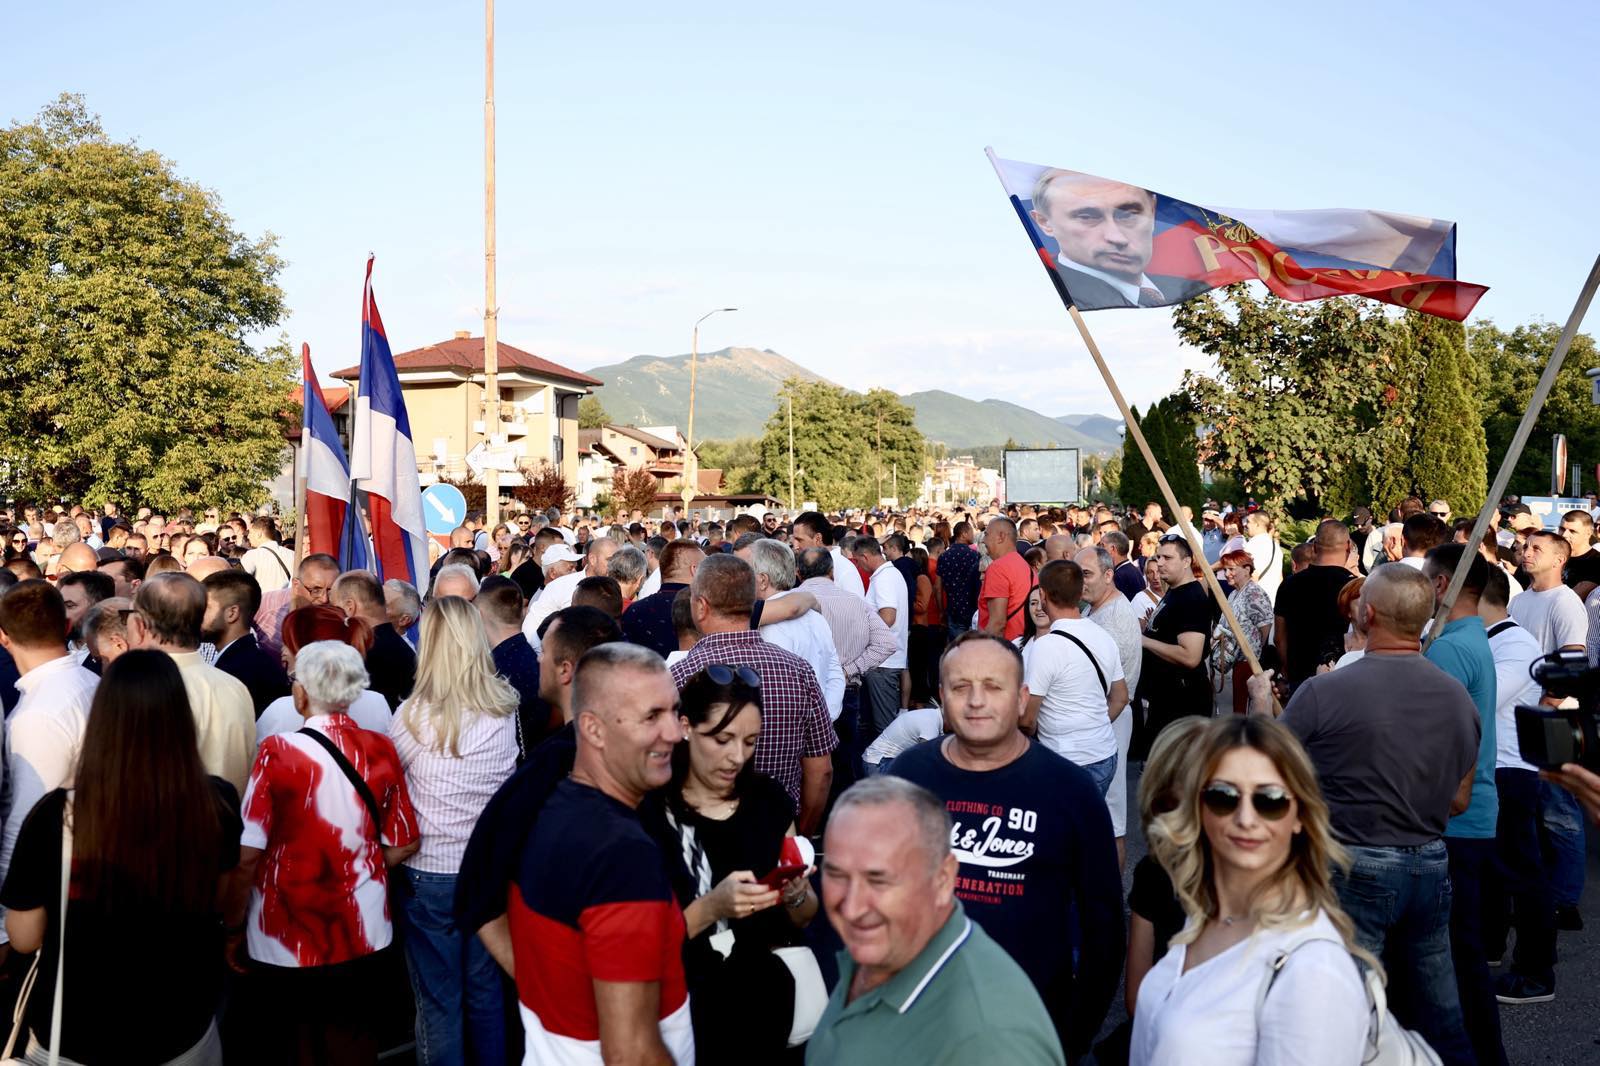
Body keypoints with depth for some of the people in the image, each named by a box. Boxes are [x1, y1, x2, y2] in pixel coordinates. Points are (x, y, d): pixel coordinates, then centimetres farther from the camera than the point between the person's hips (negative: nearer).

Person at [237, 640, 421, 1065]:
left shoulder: (279, 751, -16)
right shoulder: (380, 750, -7)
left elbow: (248, 853, -15)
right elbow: (405, 844, 0)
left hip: (287, 938, -3)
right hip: (362, 935, 3)